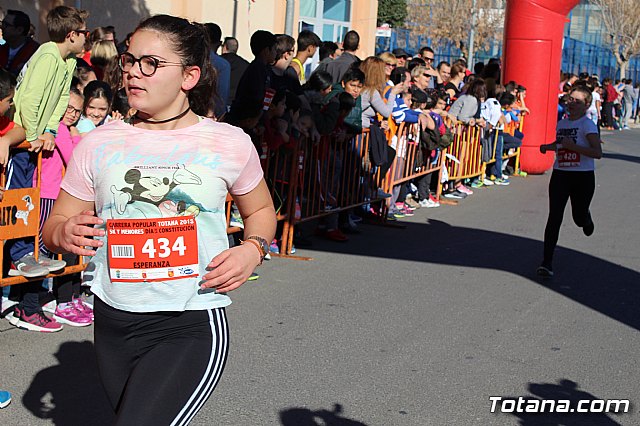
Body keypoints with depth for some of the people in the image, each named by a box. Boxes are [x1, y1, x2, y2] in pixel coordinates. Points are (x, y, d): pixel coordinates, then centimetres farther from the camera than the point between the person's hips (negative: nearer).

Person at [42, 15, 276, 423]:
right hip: (114, 323, 4)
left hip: (193, 327, -3)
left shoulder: (230, 144, -3)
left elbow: (261, 210, 15)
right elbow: (54, 227, 10)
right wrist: (65, 233, -14)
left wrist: (253, 250, -7)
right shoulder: (99, 144, 2)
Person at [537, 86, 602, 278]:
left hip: (583, 177, -4)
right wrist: (548, 146, 10)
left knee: (579, 218, 10)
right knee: (554, 217, -9)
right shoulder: (561, 123, 9)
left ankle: (587, 218, 51)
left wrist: (573, 146, -25)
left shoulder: (587, 125, -9)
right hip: (560, 175, 4)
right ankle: (547, 262, -10)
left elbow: (597, 152, -19)